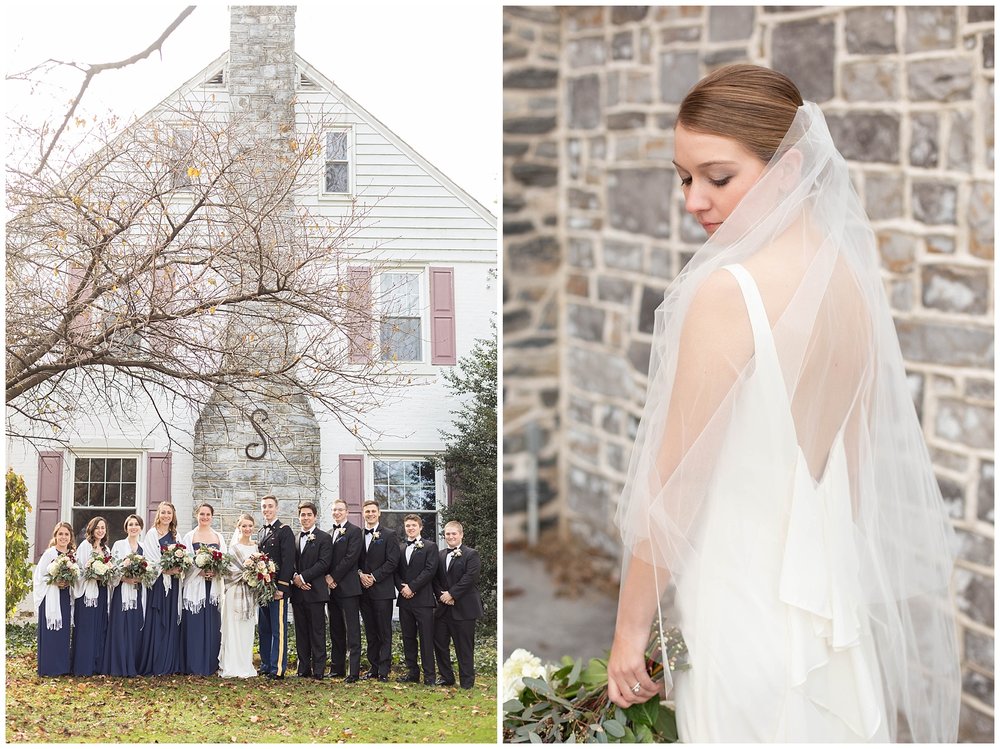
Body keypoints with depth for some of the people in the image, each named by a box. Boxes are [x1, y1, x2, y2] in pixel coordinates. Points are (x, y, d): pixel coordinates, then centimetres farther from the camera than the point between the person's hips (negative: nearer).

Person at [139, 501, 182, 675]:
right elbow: (150, 560, -9)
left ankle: (170, 664, 7)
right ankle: (153, 665, -6)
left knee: (171, 622, 4)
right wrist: (165, 570, -18)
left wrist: (178, 569, -6)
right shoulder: (152, 534, -1)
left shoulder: (175, 536, 16)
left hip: (173, 584, 5)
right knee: (156, 623, -7)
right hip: (157, 582, -5)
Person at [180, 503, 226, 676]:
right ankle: (194, 666, -1)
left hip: (214, 586, 3)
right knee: (194, 625, -4)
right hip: (195, 584, -3)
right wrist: (200, 571, -16)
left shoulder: (218, 537, 13)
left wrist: (215, 571, -9)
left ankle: (211, 665, 6)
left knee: (212, 625, 1)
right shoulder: (189, 536, 5)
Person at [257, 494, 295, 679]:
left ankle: (278, 669, -6)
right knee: (263, 629, 11)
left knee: (278, 629, -6)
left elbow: (288, 561, -13)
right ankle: (266, 666, 18)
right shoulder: (262, 532, 18)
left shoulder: (284, 531, -7)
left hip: (277, 588, -8)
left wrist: (281, 587, -18)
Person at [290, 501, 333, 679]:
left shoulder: (324, 538, 0)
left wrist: (303, 577, -13)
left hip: (315, 592, -5)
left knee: (317, 631, -4)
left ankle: (319, 669, -3)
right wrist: (295, 577, -7)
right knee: (301, 631, 7)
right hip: (298, 591, 5)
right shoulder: (294, 539, 16)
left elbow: (324, 563, -10)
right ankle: (303, 668, 11)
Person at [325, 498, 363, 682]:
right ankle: (337, 667, 18)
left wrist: (334, 577, -11)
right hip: (332, 587, 7)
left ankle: (353, 671, -10)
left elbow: (351, 557, -13)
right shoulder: (329, 533, 17)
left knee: (352, 631, -7)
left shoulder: (354, 531, -5)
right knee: (336, 631, 12)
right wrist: (327, 577, -2)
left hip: (348, 587, -7)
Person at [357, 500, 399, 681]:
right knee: (370, 632, 9)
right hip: (364, 590, 4)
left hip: (382, 590, -4)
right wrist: (360, 574, -6)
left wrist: (373, 577, -12)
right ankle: (373, 668, 15)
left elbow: (392, 562, -7)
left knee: (384, 632, -3)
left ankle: (384, 671, -2)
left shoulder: (389, 535, -1)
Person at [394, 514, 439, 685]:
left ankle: (429, 676, -4)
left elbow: (430, 570, -9)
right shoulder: (400, 548, 16)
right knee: (408, 637, 8)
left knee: (426, 638, -5)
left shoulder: (430, 546, 1)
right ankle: (412, 672, 16)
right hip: (405, 600, 5)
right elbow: (395, 571, 11)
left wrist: (412, 587, -14)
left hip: (423, 599, -5)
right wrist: (401, 588, -7)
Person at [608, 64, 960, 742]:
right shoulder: (850, 280, 3)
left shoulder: (726, 291, -20)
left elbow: (677, 483, -16)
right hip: (832, 594, 7)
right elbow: (852, 465, 11)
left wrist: (632, 624, -6)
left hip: (743, 602, -7)